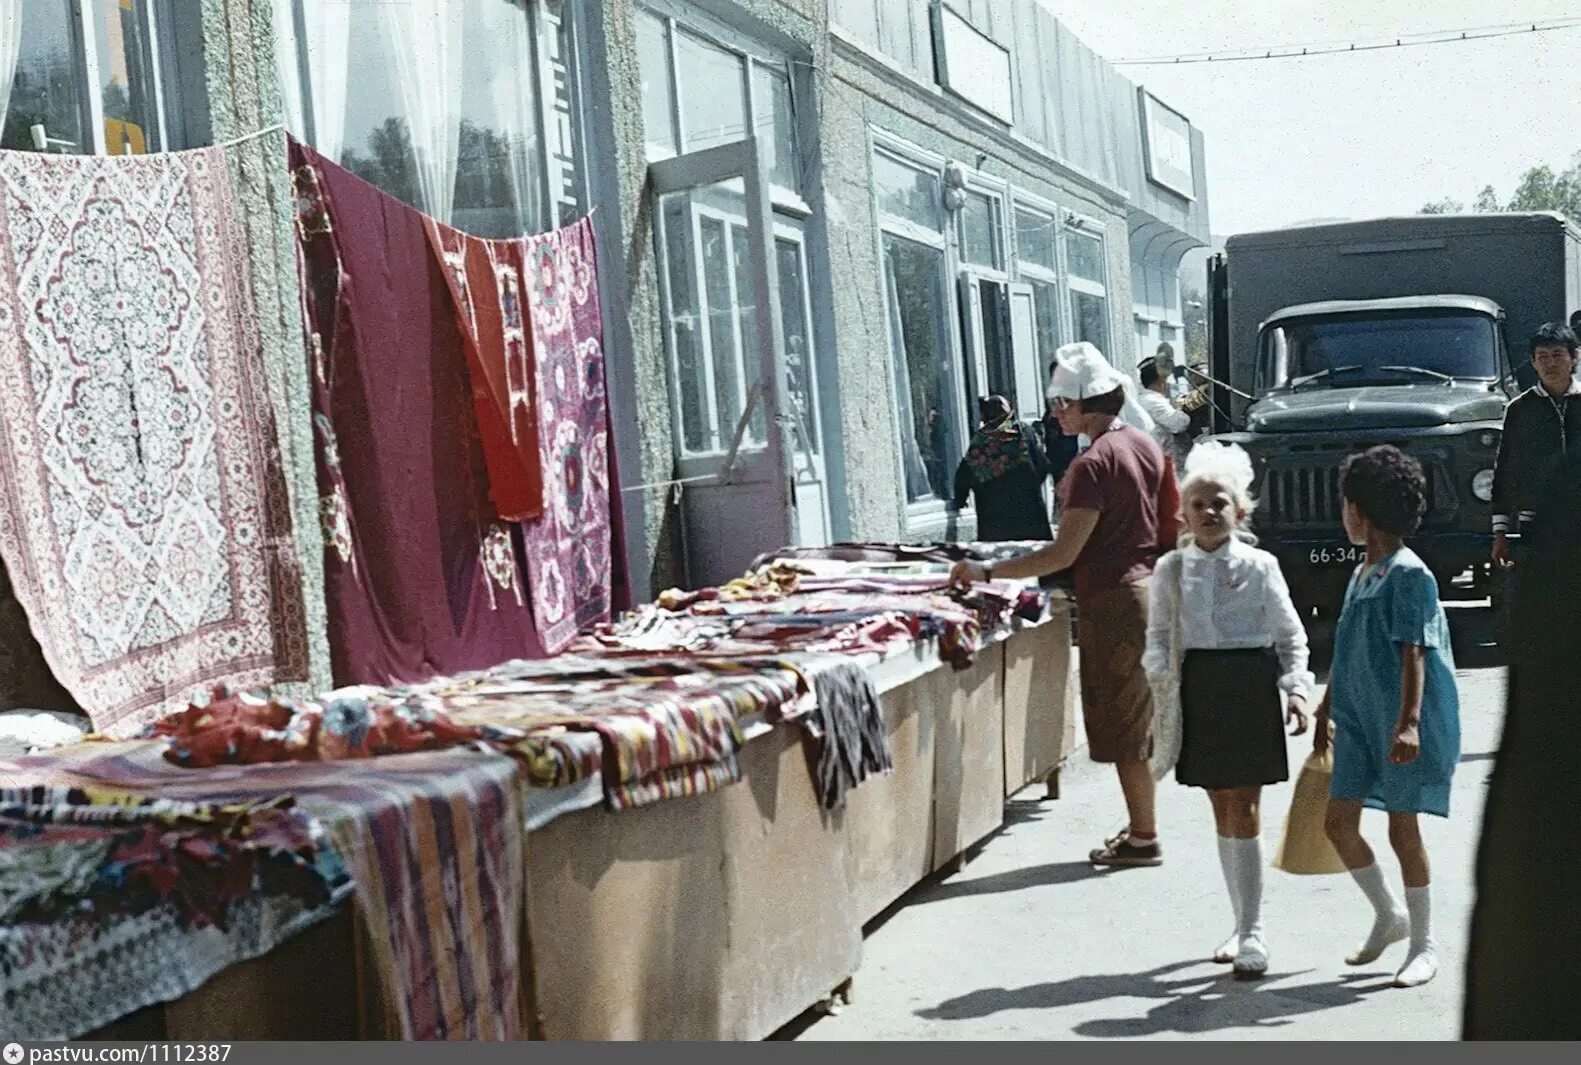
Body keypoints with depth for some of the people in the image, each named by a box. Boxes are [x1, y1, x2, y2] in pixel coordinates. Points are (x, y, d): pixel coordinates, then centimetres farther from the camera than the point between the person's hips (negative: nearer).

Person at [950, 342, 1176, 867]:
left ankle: (1143, 838, 6)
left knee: (1123, 723, -1)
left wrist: (986, 572, -17)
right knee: (1136, 716, 16)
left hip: (1113, 600, -9)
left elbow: (1062, 554, -21)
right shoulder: (1145, 444, 8)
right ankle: (1141, 825, 23)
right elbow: (1173, 524, 16)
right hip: (1148, 586, 9)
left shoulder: (1094, 463, -19)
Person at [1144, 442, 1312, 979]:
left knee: (1244, 810, -5)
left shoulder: (1260, 566, -2)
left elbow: (1291, 635, 4)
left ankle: (1252, 933, 0)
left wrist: (1295, 689, -6)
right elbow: (1159, 635, 11)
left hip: (1252, 683, -3)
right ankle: (1242, 923, 23)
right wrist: (1160, 682, -5)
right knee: (1222, 810, 11)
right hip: (1199, 687, 3)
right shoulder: (1171, 569, 4)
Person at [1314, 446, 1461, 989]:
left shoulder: (1410, 575, -13)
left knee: (1402, 828, 0)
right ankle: (1389, 914, 27)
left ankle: (1424, 944, 15)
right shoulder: (1361, 575, 12)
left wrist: (1409, 722, -26)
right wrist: (1325, 710, 24)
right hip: (1359, 719, 8)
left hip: (1401, 724, -8)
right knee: (1338, 823, 6)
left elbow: (1414, 655, -19)